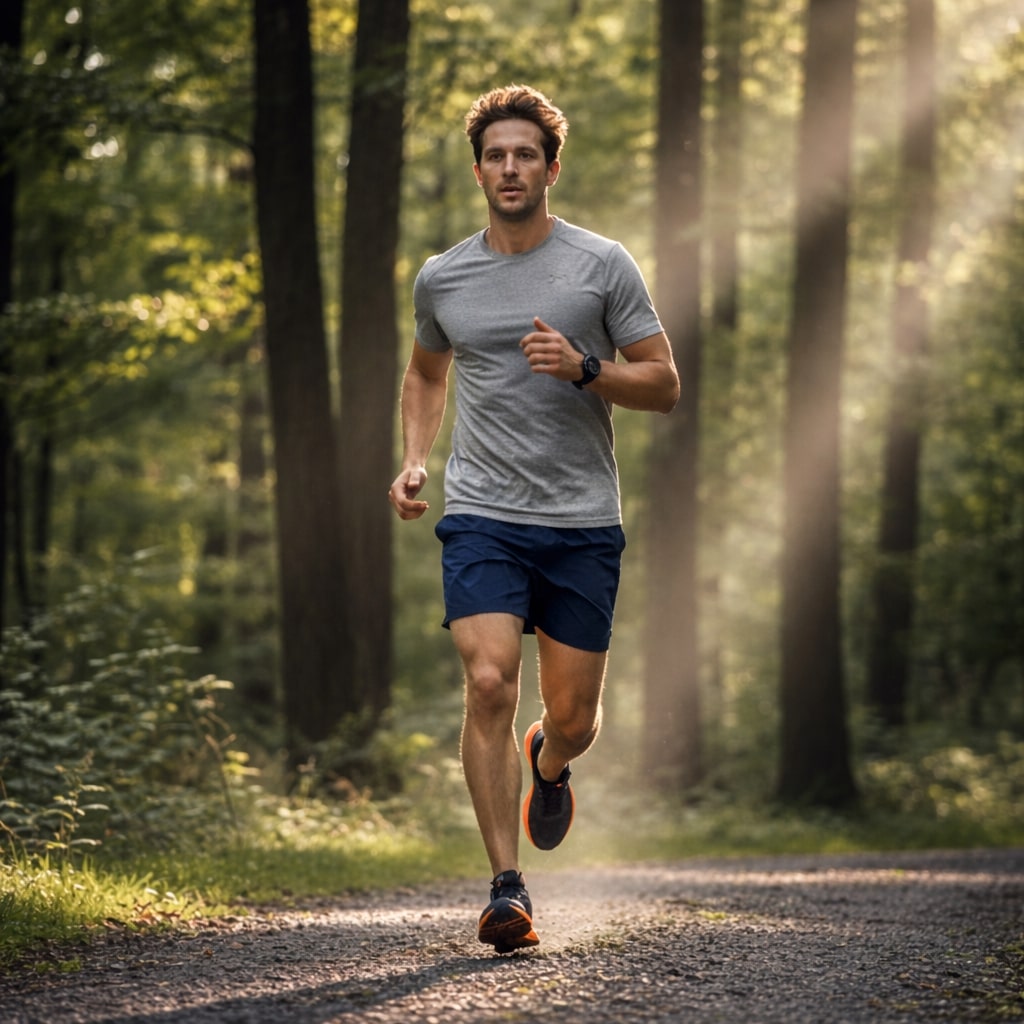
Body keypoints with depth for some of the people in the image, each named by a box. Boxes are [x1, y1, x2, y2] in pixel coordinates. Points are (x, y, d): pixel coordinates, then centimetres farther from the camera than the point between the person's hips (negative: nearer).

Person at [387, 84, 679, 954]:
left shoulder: (603, 266, 1)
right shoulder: (441, 278, 8)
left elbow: (664, 385, 2)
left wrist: (583, 369, -16)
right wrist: (415, 459, 10)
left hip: (583, 524, 0)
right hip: (482, 520, 1)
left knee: (572, 716, 4)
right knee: (490, 685, -18)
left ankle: (549, 763, 43)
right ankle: (508, 889, -12)